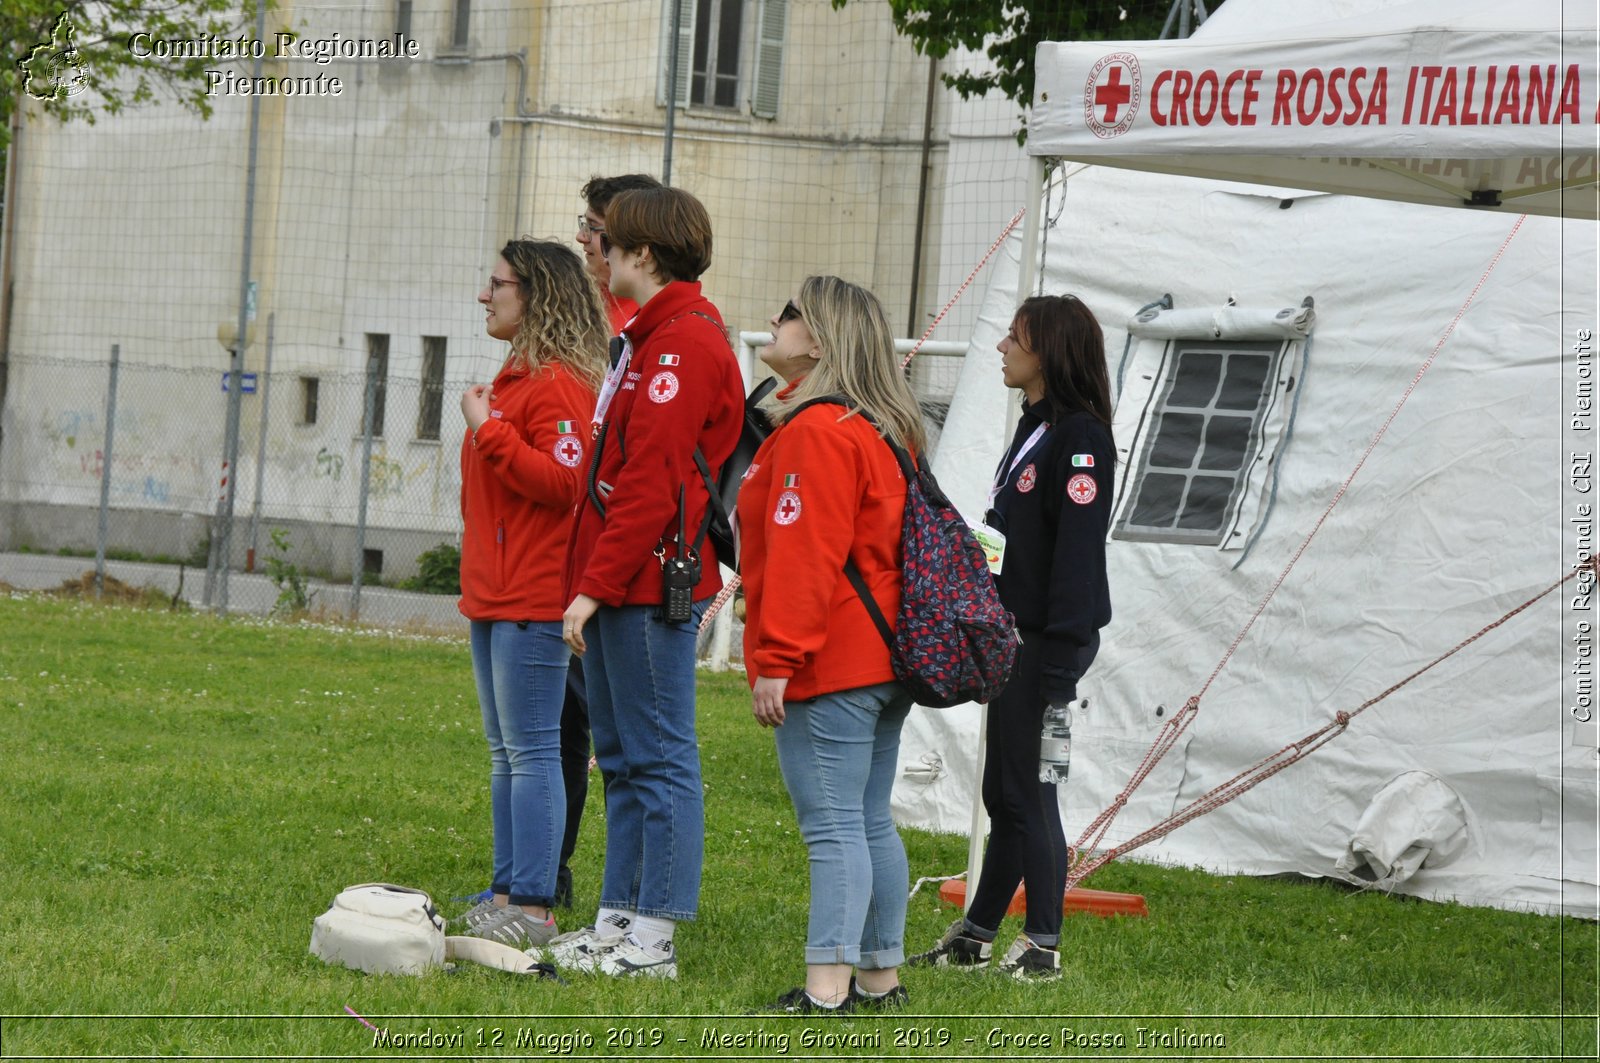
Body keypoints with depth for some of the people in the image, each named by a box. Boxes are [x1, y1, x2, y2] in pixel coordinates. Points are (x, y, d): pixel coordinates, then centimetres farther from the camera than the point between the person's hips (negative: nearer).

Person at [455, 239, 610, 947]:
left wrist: (488, 431, -22)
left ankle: (532, 909, -7)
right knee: (505, 752, 14)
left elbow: (562, 479, -24)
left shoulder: (560, 385, -15)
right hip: (495, 597, 11)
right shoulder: (515, 377, 17)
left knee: (532, 751, -8)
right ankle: (508, 893, 19)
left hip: (532, 601, -11)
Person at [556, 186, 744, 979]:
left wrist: (595, 586, -20)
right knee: (621, 758, 14)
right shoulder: (648, 338, 18)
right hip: (623, 586, 11)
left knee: (659, 758, -6)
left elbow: (651, 485, -20)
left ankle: (653, 940, -4)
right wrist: (589, 581, 16)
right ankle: (617, 921, 20)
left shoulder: (684, 345, -14)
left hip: (652, 587, -11)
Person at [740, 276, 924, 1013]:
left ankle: (827, 990, -13)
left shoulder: (815, 433, -15)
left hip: (828, 670, -10)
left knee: (833, 826, -11)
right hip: (882, 661, 10)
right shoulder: (884, 429, 17)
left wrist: (776, 660, -20)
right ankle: (881, 977, 20)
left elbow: (803, 558, -21)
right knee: (870, 821, 14)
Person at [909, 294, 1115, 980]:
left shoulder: (1081, 438, -14)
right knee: (1003, 793, 13)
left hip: (1050, 639, -9)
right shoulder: (1034, 430, 16)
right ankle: (976, 937, 19)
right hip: (1014, 637, 9)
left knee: (1027, 793, -5)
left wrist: (1059, 664, -22)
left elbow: (1078, 552, -19)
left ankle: (1043, 945, 1)